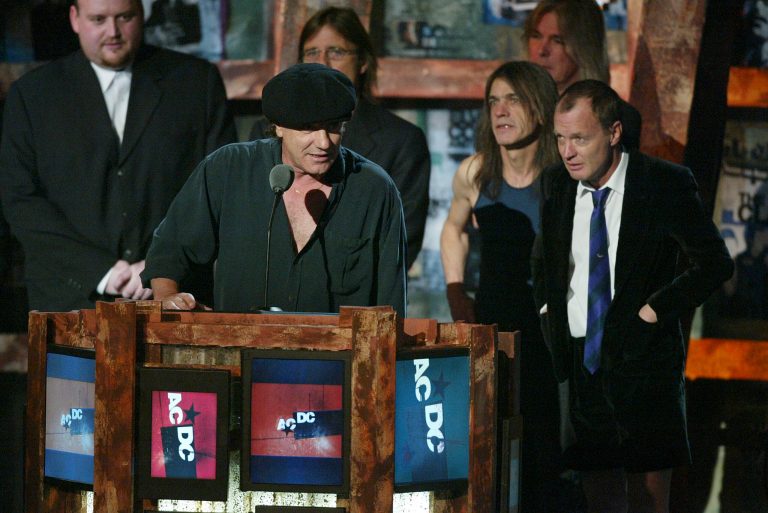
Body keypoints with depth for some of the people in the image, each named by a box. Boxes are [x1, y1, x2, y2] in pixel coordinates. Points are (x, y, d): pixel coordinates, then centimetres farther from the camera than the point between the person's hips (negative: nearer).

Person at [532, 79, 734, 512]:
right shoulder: (556, 184, 6)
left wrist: (655, 311, -10)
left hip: (643, 364, -4)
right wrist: (548, 310, 8)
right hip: (576, 360, 4)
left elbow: (715, 264, -6)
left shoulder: (667, 184, -8)